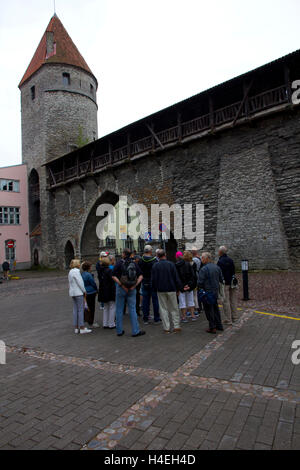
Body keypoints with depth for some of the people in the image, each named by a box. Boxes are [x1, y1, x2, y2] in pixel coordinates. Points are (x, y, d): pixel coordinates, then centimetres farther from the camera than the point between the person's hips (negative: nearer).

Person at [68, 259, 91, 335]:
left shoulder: (70, 271, 15)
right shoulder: (76, 271, -14)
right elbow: (80, 282, -16)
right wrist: (84, 291, -7)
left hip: (72, 293, 9)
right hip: (78, 292, -9)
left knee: (75, 310, 10)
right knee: (81, 310, -6)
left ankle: (76, 328, 14)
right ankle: (82, 328, -5)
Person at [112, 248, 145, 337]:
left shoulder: (119, 263, -6)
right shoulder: (134, 263, 2)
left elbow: (114, 276, -14)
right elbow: (140, 276, -2)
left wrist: (122, 285, -13)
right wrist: (135, 285, -7)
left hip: (121, 288, -2)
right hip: (132, 289, 2)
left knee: (119, 310, 9)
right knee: (132, 309, 6)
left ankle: (119, 331, 16)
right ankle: (135, 331, 7)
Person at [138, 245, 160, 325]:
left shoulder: (140, 260, -3)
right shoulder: (154, 260, -15)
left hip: (144, 283, 4)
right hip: (153, 283, -4)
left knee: (145, 300, 10)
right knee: (155, 300, 6)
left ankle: (145, 319, 15)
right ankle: (156, 319, 12)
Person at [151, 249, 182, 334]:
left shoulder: (155, 266, -4)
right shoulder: (171, 264, -5)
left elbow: (153, 279, -1)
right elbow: (176, 278, -3)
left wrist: (155, 289, 10)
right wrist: (178, 289, 6)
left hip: (160, 290, 0)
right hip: (171, 289, 0)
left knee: (163, 309, 7)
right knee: (174, 308, 10)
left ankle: (166, 328, 9)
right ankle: (176, 326, 10)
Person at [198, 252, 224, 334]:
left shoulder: (204, 269, -19)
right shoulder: (217, 267, 4)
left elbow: (200, 282, -18)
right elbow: (221, 279, 11)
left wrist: (200, 288, 1)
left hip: (207, 292, -7)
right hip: (216, 291, 7)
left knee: (209, 310, 3)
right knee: (215, 308, 18)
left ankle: (212, 327, 8)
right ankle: (219, 325, 26)